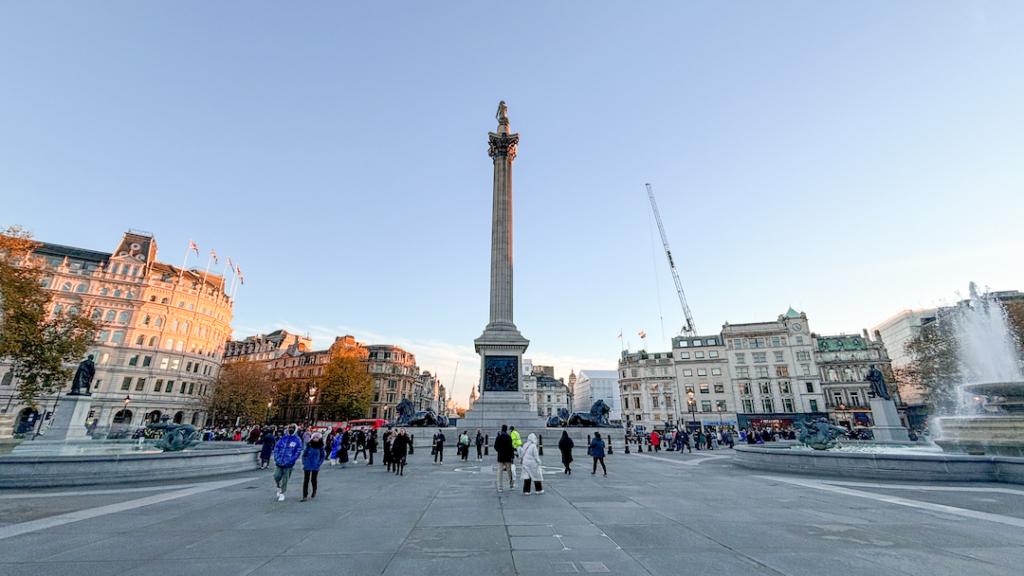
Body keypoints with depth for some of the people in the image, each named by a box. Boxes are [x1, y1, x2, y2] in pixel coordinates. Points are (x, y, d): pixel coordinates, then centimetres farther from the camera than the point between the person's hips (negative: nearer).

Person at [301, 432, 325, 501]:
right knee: (306, 480, -2)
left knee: (313, 480, 8)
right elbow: (304, 455, 4)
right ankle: (305, 496, 5)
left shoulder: (320, 447, -3)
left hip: (315, 467, 0)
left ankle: (314, 491, 35)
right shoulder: (308, 446, -3)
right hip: (307, 466, 0)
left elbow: (322, 457, 5)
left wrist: (319, 463, -5)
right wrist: (304, 463, -3)